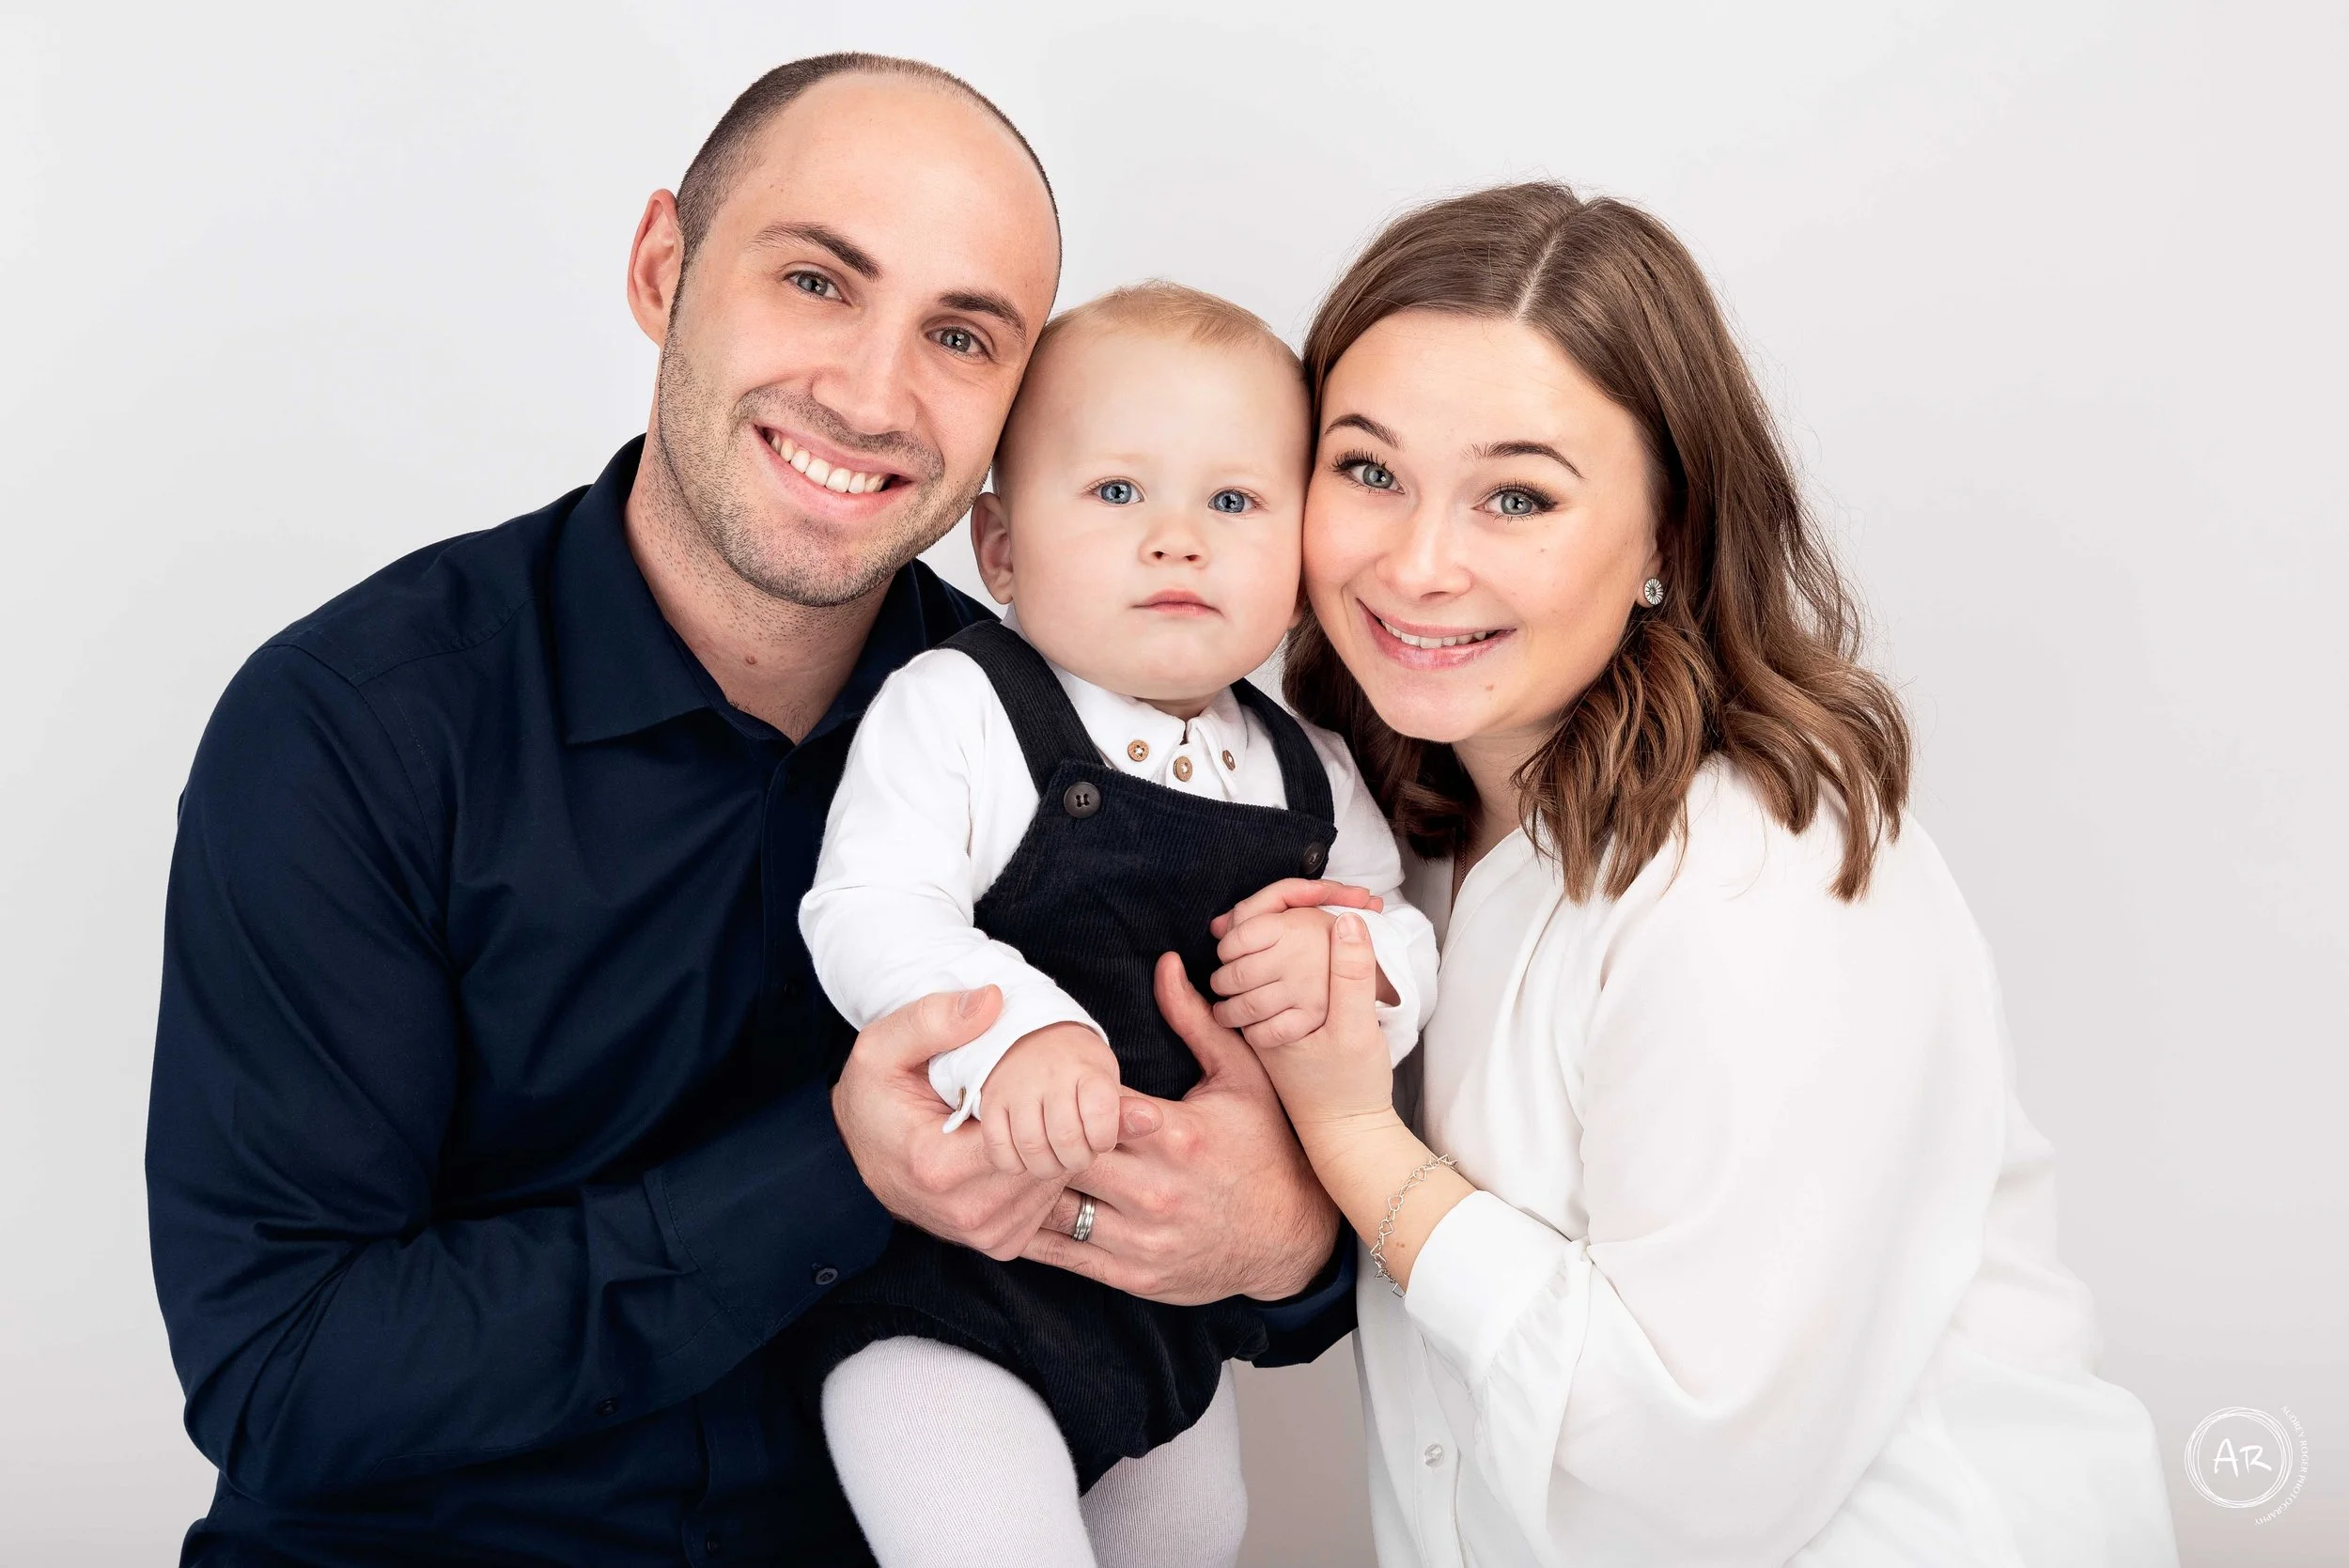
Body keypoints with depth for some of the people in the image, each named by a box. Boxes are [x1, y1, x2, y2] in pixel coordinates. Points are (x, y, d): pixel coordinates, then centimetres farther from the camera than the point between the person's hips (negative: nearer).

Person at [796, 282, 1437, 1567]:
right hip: (955, 1283, -6)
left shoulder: (1310, 783, 2)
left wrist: (1352, 962, -14)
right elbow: (869, 916, -24)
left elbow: (1408, 939, 10)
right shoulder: (956, 712, -14)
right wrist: (1016, 1031, -42)